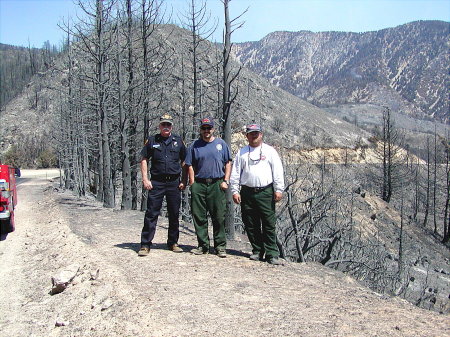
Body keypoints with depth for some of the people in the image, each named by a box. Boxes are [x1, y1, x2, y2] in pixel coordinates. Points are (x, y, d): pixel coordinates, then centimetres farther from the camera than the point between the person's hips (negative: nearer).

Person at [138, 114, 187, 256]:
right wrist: (145, 179, -3)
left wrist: (184, 180, 4)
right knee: (151, 213, -3)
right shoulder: (152, 140, 5)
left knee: (174, 214, 8)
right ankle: (145, 245, 3)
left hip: (174, 182, 2)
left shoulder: (178, 141, 8)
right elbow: (144, 159, 7)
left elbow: (184, 161, 12)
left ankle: (173, 243, 22)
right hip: (156, 182, -2)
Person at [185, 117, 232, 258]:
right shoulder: (195, 145, 11)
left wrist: (225, 181, 0)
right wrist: (192, 184, -1)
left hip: (217, 184, -1)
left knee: (219, 217, -1)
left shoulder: (221, 144, 11)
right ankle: (203, 245, 14)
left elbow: (228, 163, 10)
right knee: (199, 217, 3)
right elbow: (190, 166, 9)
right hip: (199, 184, 1)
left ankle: (220, 246, 8)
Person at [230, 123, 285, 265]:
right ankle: (257, 251, 19)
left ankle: (272, 254, 0)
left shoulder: (270, 151, 8)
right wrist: (235, 191, 3)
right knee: (250, 225, 6)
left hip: (266, 192, -2)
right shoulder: (242, 152, 14)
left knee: (269, 224, -5)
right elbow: (235, 173, 12)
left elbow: (278, 172, 3)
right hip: (247, 193, 3)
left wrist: (278, 190, -5)